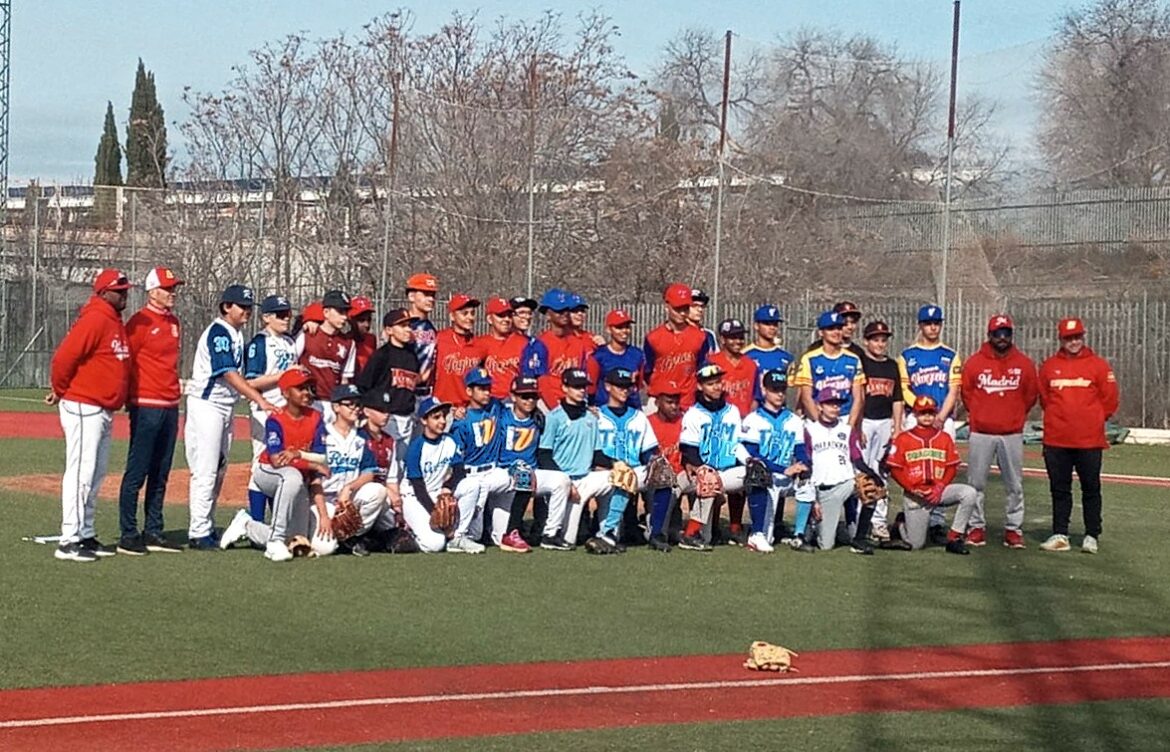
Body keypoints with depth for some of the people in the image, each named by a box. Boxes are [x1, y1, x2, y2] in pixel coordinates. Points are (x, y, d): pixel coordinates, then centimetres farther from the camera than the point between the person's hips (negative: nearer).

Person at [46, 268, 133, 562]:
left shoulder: (115, 322, 14)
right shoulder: (94, 320, -16)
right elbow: (63, 357, -21)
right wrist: (60, 391, -7)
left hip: (104, 411, 10)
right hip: (84, 408, -10)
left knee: (96, 474, 14)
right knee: (81, 473, -9)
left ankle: (86, 535, 22)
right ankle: (69, 541, -8)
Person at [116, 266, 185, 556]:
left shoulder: (173, 322, 15)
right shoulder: (141, 322, -9)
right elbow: (125, 363, -10)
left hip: (170, 406, 8)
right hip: (146, 407, -8)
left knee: (160, 474, 11)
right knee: (137, 472, -5)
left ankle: (153, 532, 17)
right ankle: (128, 535, -3)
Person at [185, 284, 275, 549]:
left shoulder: (236, 334, 13)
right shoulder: (218, 333, -16)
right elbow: (230, 374, -25)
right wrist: (260, 400, -32)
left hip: (226, 407, 10)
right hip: (206, 406, -10)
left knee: (218, 471, 12)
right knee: (205, 471, -9)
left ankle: (207, 527, 19)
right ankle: (199, 533, -8)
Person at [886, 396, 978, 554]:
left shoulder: (944, 438, 8)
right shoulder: (903, 439, 2)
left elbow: (952, 467, 5)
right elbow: (895, 468, -2)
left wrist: (940, 487, -11)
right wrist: (912, 488, -14)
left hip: (939, 491, 2)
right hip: (915, 495, -2)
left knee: (969, 493, -27)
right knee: (916, 544, -4)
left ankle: (954, 538, -18)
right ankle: (902, 522, 32)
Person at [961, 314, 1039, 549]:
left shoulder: (1024, 364, 3)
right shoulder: (974, 363, 0)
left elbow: (1031, 395, 12)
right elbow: (967, 393, 10)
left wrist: (1016, 417, 11)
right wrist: (977, 417, 11)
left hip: (1012, 434, 1)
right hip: (981, 433, -1)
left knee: (1014, 485, 2)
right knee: (975, 484, 0)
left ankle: (1013, 529, 8)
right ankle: (977, 527, 8)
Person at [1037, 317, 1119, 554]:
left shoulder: (1098, 365, 0)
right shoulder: (1049, 366, 6)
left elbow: (1110, 399, 3)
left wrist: (1094, 420, 5)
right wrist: (1058, 418, 10)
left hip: (1089, 440, -2)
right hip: (1056, 440, 2)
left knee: (1091, 489, 3)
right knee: (1059, 489, 8)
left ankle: (1092, 536, 10)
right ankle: (1060, 535, 14)